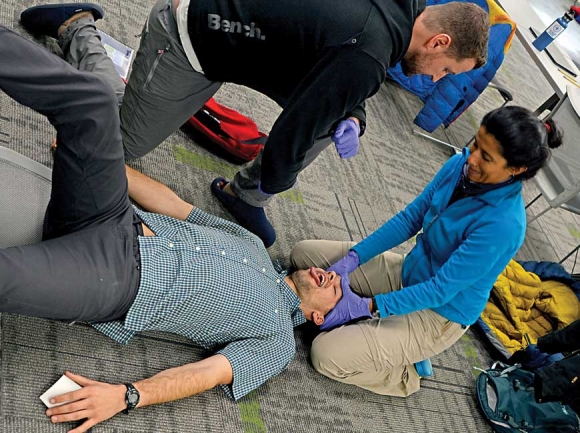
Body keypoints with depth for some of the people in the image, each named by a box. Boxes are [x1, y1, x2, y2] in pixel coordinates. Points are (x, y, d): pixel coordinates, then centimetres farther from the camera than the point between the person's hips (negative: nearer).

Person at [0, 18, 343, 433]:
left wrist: (126, 396, -24)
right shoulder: (252, 242, 23)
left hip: (112, 281, -5)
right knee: (92, 99, -14)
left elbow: (209, 374, -6)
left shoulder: (277, 341, 10)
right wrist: (87, 152, 15)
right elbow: (174, 205, 18)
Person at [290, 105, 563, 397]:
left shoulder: (503, 225, -31)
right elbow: (410, 217, -5)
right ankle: (372, 327, 5)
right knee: (303, 253, 0)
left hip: (439, 315, -7)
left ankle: (408, 372, 6)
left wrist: (366, 306, -29)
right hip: (408, 273, 7)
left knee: (326, 354, -20)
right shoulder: (462, 165, -12)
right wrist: (351, 258, -14)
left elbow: (441, 289, -27)